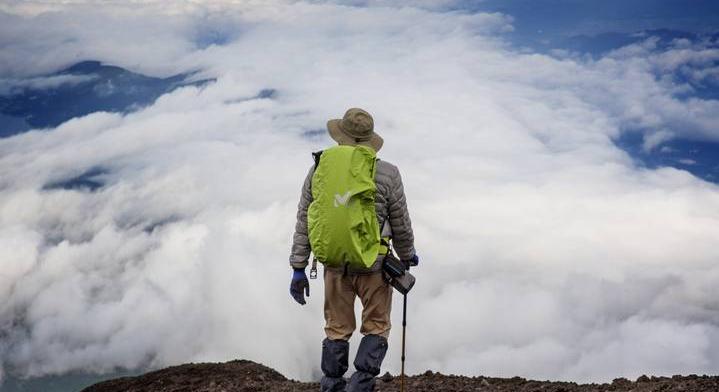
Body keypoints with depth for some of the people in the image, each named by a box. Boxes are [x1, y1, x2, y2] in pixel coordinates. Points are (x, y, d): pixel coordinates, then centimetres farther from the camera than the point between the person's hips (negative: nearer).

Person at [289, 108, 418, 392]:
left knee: (337, 330, 16)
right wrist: (407, 255, 18)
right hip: (373, 265, -2)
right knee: (376, 328, 13)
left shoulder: (320, 170, -4)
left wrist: (298, 269, 5)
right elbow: (400, 224, -1)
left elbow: (304, 223, -2)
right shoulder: (387, 174, -11)